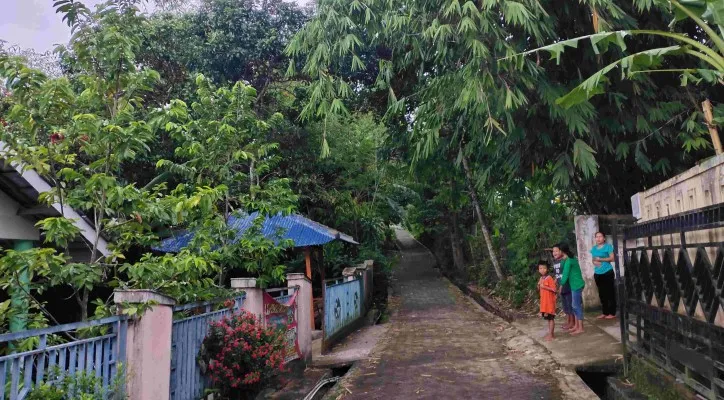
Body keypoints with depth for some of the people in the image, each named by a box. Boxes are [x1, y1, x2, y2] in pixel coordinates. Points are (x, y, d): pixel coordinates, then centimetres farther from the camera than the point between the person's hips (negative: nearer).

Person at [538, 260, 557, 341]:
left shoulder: (550, 278, -14)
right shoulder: (541, 279, 10)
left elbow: (554, 289, -19)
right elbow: (539, 290, 18)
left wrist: (544, 287, -21)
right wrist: (539, 285, -2)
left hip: (550, 301, -8)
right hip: (543, 301, 8)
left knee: (551, 318, -1)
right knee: (547, 318, 13)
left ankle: (550, 335, 3)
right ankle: (551, 333, 21)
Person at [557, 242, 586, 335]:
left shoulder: (568, 261, -18)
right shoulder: (571, 258, 10)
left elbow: (565, 275, -15)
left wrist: (561, 284, -5)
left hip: (576, 285, -9)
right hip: (575, 285, 9)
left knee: (576, 306, -3)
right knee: (575, 306, 14)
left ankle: (580, 328, 3)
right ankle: (576, 326, 22)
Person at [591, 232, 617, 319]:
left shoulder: (608, 246, -5)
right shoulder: (594, 248, 13)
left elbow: (612, 258, -11)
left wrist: (601, 259, -17)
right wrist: (594, 262, -5)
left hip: (607, 272, -6)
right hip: (597, 273, 6)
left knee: (610, 292, -2)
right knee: (601, 293, 10)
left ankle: (612, 313, 4)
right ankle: (604, 312, 18)